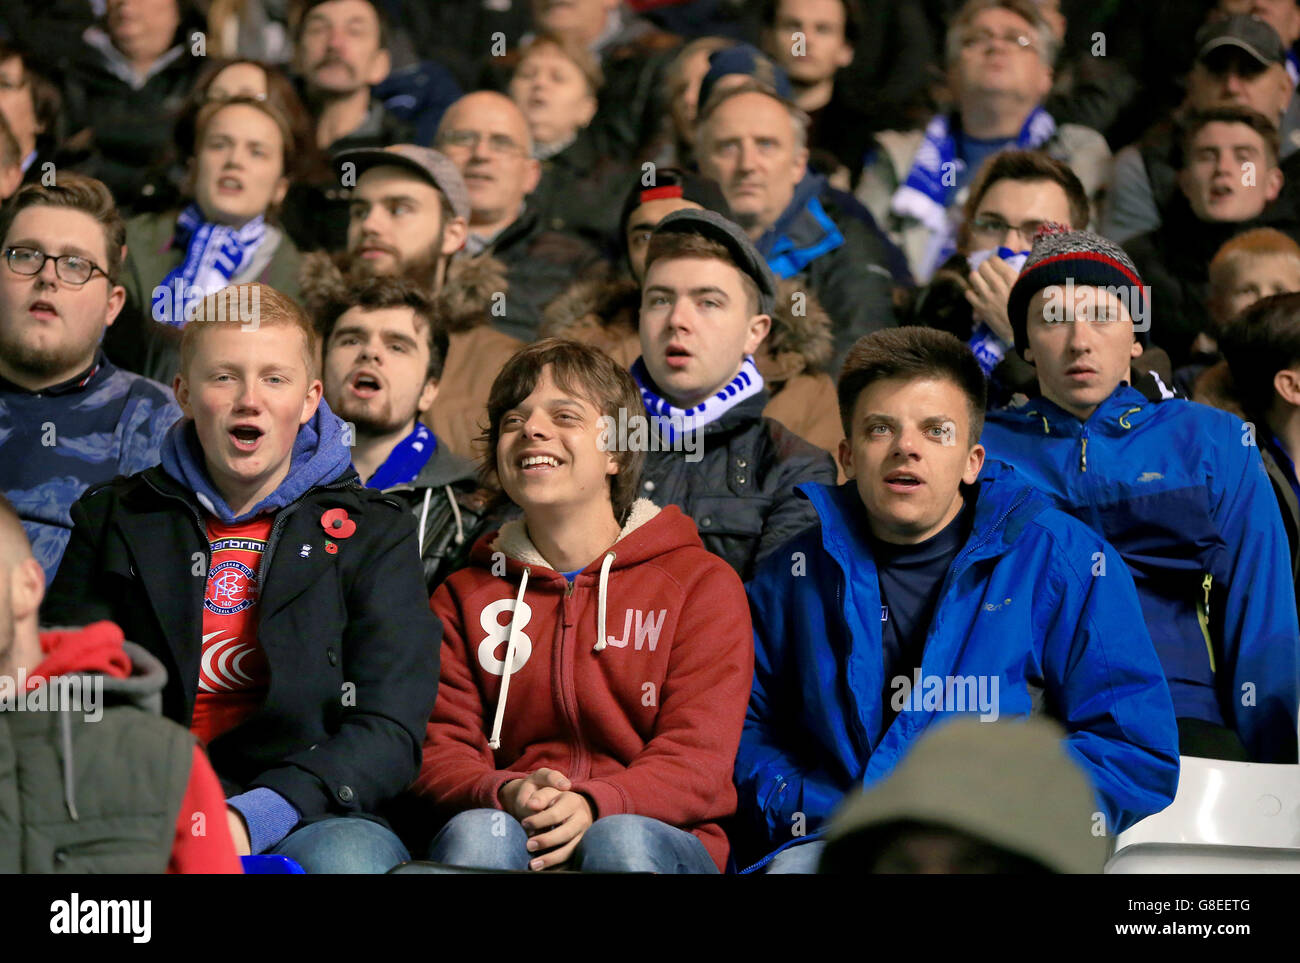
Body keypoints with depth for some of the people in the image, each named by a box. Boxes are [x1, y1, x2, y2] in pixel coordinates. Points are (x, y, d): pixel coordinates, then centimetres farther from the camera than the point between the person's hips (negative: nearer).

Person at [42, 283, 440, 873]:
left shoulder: (372, 532, 11)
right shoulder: (114, 520, 17)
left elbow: (389, 733, 0)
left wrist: (253, 816, -18)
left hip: (310, 819, 0)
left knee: (348, 856, -37)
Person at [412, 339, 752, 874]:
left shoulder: (703, 583, 10)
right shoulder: (463, 597, 20)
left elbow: (699, 756, -1)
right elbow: (439, 748, 10)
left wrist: (593, 806, -22)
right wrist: (505, 794, -16)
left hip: (655, 835, -1)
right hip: (515, 828, 1)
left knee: (620, 840, -37)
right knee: (477, 831, -35)